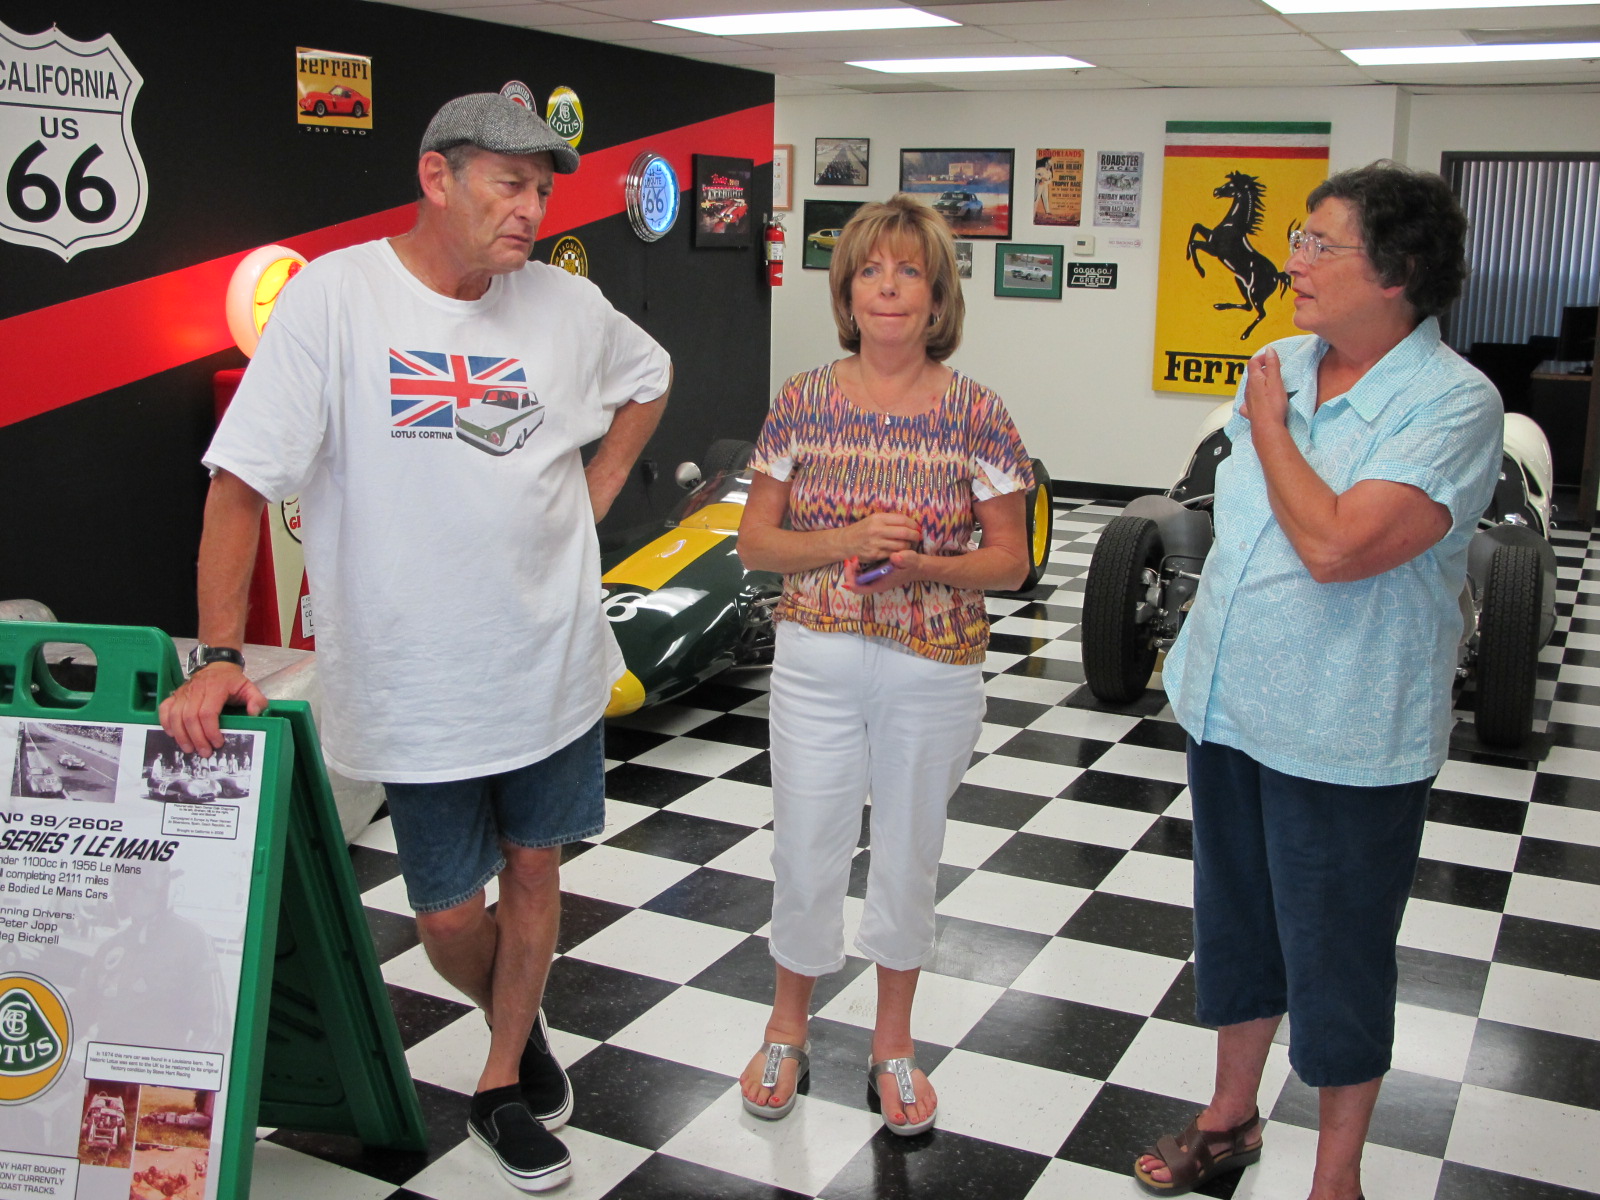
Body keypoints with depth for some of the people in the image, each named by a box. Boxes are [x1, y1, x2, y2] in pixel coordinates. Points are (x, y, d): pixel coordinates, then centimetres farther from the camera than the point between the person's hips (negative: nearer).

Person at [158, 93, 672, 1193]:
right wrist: (220, 657, -20)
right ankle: (518, 1023, 41)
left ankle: (503, 1083, 35)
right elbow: (242, 481, -14)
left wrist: (595, 491, 8)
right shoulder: (336, 295, -13)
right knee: (449, 913, 7)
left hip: (556, 658, 4)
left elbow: (650, 377, 21)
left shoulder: (567, 304, -1)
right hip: (417, 681, -3)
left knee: (533, 865, 14)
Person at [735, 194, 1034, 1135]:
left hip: (933, 671, -1)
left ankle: (894, 1043, 35)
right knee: (805, 852, 10)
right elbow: (755, 540, 0)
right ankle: (790, 1029, 36)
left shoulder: (975, 413, -6)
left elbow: (1011, 560, -3)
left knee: (909, 855, 14)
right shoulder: (804, 402, -2)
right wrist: (843, 543, -18)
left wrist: (923, 565, -22)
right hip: (816, 662, 1)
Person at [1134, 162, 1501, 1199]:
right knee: (1235, 921, 21)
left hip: (1344, 736, -7)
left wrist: (1270, 424, -17)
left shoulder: (1455, 405, -19)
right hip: (1229, 703, 7)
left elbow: (1333, 544, -31)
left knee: (1336, 959, 8)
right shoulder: (1278, 365, 3)